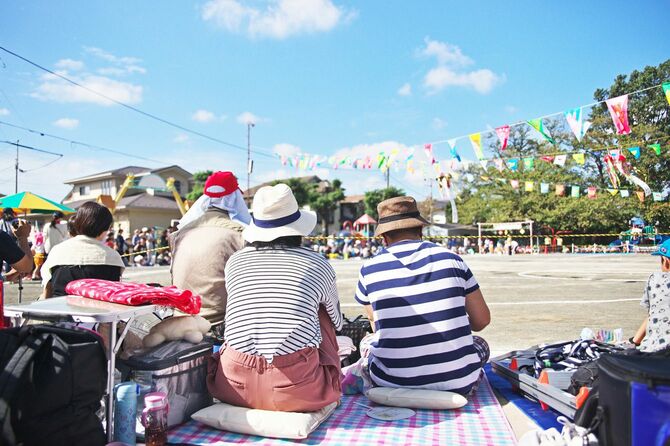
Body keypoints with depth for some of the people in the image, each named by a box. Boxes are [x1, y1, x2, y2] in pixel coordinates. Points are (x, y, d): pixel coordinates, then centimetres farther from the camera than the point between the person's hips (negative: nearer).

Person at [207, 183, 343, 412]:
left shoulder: (235, 261, 8)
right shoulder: (318, 265, 4)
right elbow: (337, 321, 24)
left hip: (234, 387, 3)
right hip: (298, 392, -2)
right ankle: (330, 384, 28)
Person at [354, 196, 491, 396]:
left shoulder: (369, 270, -2)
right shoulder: (450, 259, -2)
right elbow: (482, 321, 4)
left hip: (392, 383, 0)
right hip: (457, 383, 1)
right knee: (480, 344, 31)